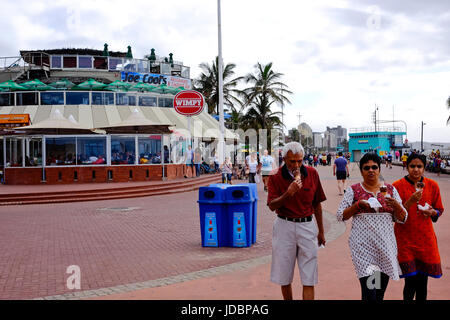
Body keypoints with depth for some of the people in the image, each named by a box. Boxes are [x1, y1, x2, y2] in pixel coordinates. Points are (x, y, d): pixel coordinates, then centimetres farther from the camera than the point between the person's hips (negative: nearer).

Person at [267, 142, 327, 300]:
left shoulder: (312, 173, 2)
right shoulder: (275, 177, -5)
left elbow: (317, 204, 10)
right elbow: (272, 206, -11)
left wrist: (321, 231, 14)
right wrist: (288, 193, -27)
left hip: (307, 226, 1)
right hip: (284, 226, -1)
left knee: (309, 279, -2)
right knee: (284, 277, 8)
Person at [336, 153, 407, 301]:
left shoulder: (390, 189, 9)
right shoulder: (354, 190, 2)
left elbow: (402, 219, 8)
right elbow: (340, 216, 0)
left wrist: (396, 204, -11)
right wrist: (358, 204, -12)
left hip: (386, 245, 3)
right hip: (363, 245, -3)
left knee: (380, 292, 10)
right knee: (369, 292, -11)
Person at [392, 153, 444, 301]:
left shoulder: (432, 185, 4)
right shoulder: (398, 186, -6)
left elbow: (439, 210, 15)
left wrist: (432, 212, -8)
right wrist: (410, 201, -22)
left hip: (425, 238, 3)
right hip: (405, 238, -3)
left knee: (423, 281, 6)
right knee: (411, 281, -5)